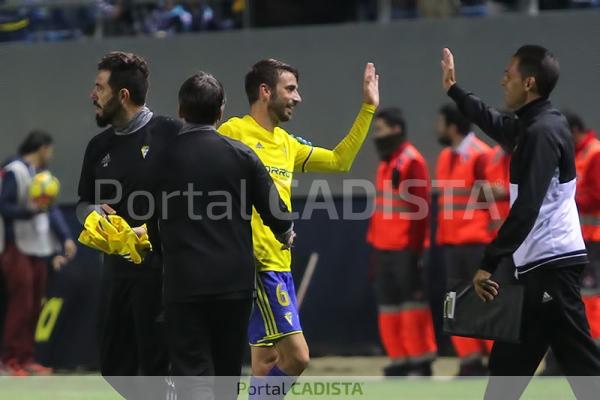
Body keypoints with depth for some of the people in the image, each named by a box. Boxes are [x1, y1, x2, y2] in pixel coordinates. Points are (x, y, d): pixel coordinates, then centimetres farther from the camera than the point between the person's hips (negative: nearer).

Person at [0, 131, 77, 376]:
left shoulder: (41, 174, 16)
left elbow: (52, 211, 17)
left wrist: (64, 240, 10)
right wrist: (29, 210, -30)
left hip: (39, 250, 8)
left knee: (34, 307, 7)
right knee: (20, 304, -10)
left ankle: (26, 358, 12)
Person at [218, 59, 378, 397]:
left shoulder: (286, 143, 17)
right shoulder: (234, 132, -8)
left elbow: (339, 161, 25)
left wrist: (369, 108, 23)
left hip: (279, 264, 9)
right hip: (259, 264, -9)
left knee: (267, 361, 9)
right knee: (296, 356, -13)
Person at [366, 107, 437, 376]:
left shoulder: (412, 161, -9)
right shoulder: (385, 164, 18)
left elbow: (420, 207, -14)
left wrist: (415, 248, -18)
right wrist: (374, 244, 16)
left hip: (405, 249, -9)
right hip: (384, 249, 9)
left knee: (412, 301, -7)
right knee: (389, 304, 8)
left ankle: (422, 362, -4)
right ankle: (400, 361, 12)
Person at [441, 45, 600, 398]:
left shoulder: (542, 131, -15)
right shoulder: (533, 125, 13)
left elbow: (526, 209, -22)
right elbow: (495, 123, 37)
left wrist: (489, 263, -21)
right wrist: (454, 89, 45)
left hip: (552, 263, -10)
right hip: (541, 263, 10)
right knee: (509, 364, 11)